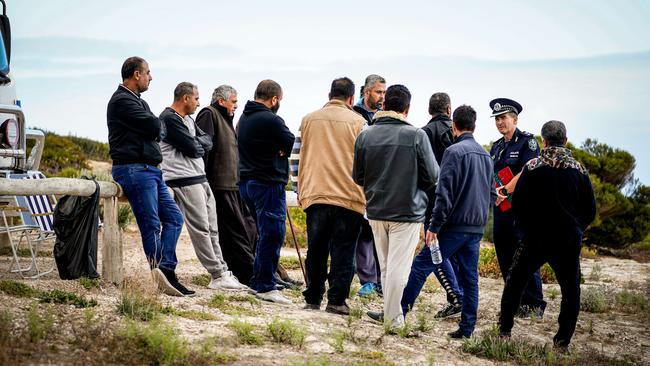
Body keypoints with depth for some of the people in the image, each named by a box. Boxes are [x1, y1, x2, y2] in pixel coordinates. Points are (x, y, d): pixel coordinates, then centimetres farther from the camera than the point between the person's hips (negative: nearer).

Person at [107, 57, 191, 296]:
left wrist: (153, 130, -5)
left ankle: (165, 272, 1)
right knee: (151, 226, -10)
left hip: (150, 169, 10)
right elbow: (154, 127, -17)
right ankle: (163, 276, -8)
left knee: (174, 217, 6)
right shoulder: (122, 101, -10)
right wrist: (155, 127, 5)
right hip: (134, 169, -10)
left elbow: (158, 130, 16)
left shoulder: (137, 101, 22)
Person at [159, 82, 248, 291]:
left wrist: (196, 143, -6)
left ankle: (222, 272, 9)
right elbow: (192, 148, -16)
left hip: (200, 179, 10)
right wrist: (198, 144, 4)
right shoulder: (169, 119, -11)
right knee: (201, 229, -8)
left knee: (211, 229, 8)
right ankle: (218, 276, -8)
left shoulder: (187, 119, 21)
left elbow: (207, 142, 12)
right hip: (184, 181, -10)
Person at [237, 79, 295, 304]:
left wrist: (275, 150, 3)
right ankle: (266, 287, -6)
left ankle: (258, 281, 22)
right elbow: (290, 143, -9)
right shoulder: (270, 120, -16)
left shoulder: (244, 118, 13)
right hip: (268, 184, -10)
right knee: (272, 235, -6)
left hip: (247, 182, 10)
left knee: (265, 233, 18)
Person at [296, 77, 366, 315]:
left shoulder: (309, 120, 7)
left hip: (315, 195, 3)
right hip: (349, 196, -3)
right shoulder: (357, 122, -3)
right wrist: (367, 196, 7)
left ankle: (313, 298, 14)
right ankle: (336, 300, 0)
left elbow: (303, 157, 13)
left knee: (316, 250, 11)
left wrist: (302, 192, 20)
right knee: (343, 251, 2)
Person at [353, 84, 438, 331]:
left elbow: (357, 177, 5)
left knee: (385, 266, 17)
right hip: (407, 211, -4)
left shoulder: (365, 136, -1)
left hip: (376, 211, 4)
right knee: (398, 268, -1)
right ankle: (393, 318, 1)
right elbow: (432, 176, -6)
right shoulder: (416, 136, -12)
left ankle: (390, 312, 24)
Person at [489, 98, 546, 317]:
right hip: (501, 209, 8)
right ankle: (516, 303, 17)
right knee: (505, 259, 9)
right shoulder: (497, 147, 18)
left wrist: (503, 192, -17)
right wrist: (492, 193, -3)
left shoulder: (527, 141, -6)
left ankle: (535, 305, -1)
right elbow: (490, 175, 18)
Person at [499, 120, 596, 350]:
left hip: (535, 239, 0)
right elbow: (590, 210, 4)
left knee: (515, 283, 16)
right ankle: (562, 341, 5)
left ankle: (504, 330, 18)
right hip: (569, 242, 0)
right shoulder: (579, 170, -1)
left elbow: (517, 204, -1)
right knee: (571, 291, 10)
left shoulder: (532, 167, -5)